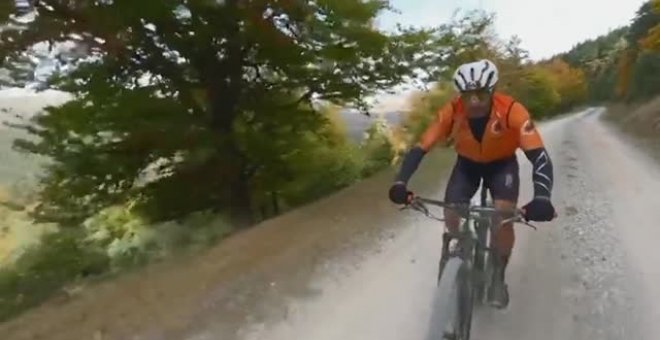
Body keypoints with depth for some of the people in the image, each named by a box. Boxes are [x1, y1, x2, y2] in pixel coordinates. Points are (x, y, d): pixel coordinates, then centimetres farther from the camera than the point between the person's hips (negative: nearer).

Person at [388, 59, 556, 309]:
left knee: (504, 217, -22)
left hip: (502, 163, -1)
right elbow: (420, 148, -30)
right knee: (450, 217, -14)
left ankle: (498, 276, 4)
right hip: (467, 163, 2)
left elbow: (539, 156, -38)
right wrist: (400, 184, -44)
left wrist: (542, 198, -54)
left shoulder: (512, 111, -34)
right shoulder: (451, 111, -29)